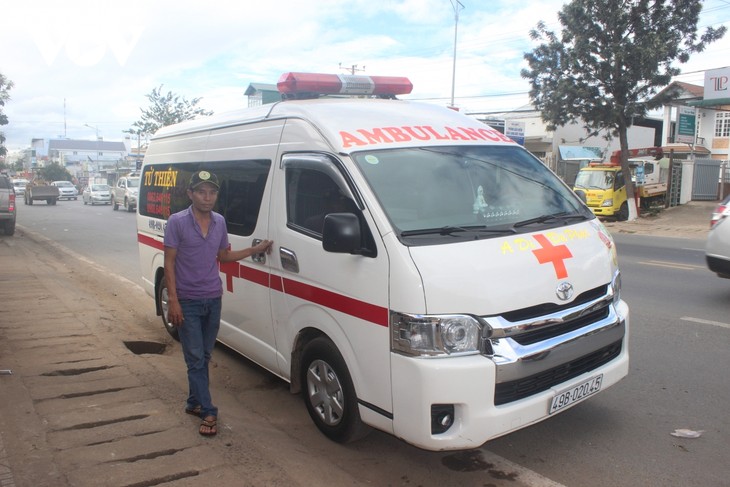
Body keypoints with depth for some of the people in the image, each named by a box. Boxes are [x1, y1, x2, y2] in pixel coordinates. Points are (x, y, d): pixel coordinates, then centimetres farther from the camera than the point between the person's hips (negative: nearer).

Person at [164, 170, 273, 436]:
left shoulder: (220, 222, 5)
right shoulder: (177, 222, -10)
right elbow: (169, 263, -10)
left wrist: (256, 250, 10)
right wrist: (173, 300, -15)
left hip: (213, 299, 5)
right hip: (188, 301, -5)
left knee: (204, 357, 14)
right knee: (196, 358, -1)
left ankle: (194, 402, 29)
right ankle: (208, 412, 6)